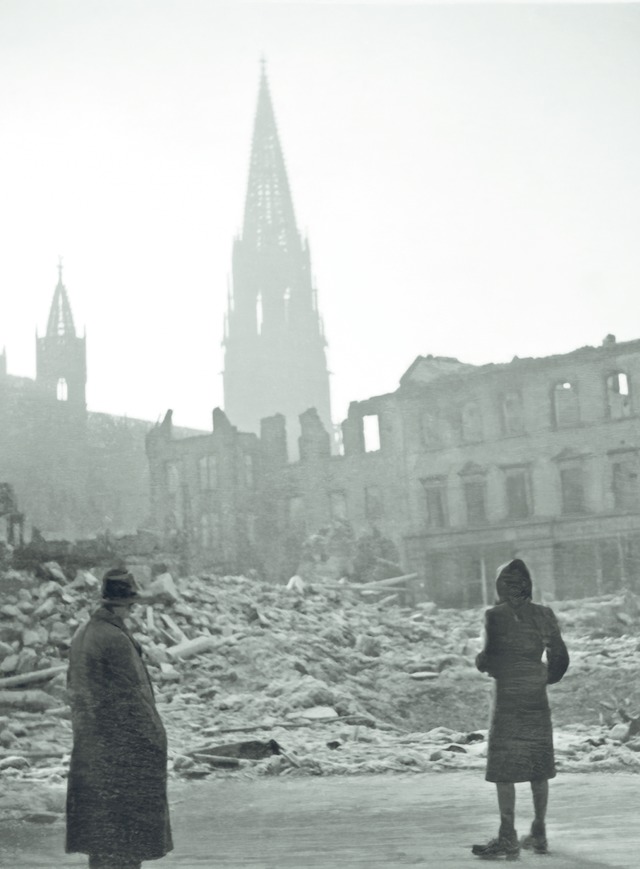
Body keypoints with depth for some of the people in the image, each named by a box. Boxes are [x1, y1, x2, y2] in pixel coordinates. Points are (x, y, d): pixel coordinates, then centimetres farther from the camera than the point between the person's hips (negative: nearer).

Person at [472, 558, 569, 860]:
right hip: (537, 698, 5)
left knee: (504, 768, -2)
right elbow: (560, 658, 7)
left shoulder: (496, 615, -8)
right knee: (538, 767, 13)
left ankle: (508, 839, -3)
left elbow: (490, 657, -13)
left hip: (507, 697, -5)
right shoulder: (543, 614, 6)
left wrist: (481, 661, 9)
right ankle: (538, 835, 19)